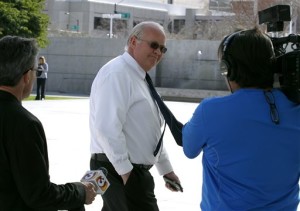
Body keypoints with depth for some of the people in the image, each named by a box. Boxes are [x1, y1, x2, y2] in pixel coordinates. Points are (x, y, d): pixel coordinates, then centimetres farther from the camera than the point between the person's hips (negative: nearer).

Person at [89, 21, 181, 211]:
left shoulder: (139, 78, 17)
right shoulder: (117, 74, -15)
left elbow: (150, 131, 24)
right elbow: (107, 128, -25)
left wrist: (166, 169, 23)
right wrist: (126, 171, -22)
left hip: (132, 169, 10)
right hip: (121, 170, -10)